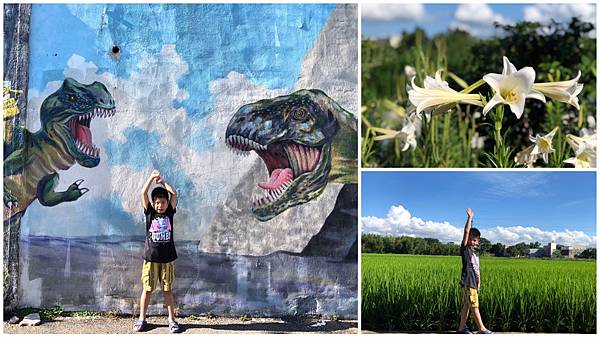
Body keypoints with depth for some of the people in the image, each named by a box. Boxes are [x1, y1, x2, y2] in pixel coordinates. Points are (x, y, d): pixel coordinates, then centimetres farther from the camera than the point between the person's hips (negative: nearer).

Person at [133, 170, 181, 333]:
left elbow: (174, 193, 0)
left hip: (167, 258, 1)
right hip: (151, 257, -1)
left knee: (168, 290, 6)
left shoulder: (170, 213, 5)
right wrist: (152, 177, -10)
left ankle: (172, 320, 12)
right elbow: (143, 193, -7)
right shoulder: (149, 212, 2)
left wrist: (162, 181, 5)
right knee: (147, 289, 5)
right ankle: (141, 320, 16)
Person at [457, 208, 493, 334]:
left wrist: (479, 281, 14)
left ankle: (462, 327, 14)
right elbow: (466, 232, -14)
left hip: (473, 282, 7)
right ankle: (482, 328, -3)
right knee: (475, 306, -5)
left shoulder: (475, 253, 16)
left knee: (466, 305, 9)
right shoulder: (465, 249, -5)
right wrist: (470, 218, -14)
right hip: (468, 281, -7)